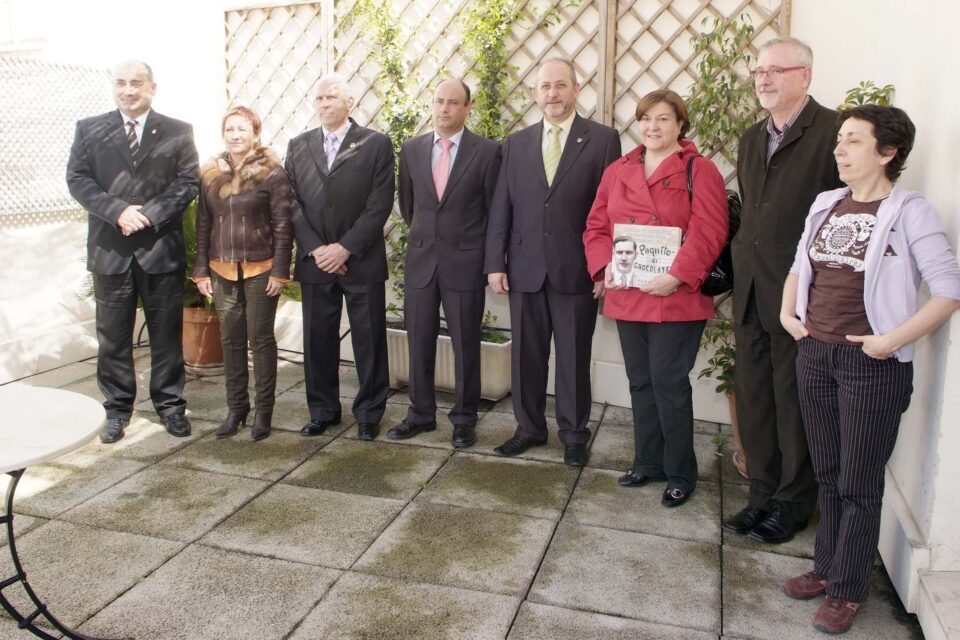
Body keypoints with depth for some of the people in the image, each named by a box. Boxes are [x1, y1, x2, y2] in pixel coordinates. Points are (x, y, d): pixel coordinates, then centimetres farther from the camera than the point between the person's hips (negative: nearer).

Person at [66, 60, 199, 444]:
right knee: (112, 336, 7)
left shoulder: (177, 132, 5)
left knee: (167, 333, 6)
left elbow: (187, 182, -3)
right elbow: (77, 180, 0)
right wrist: (118, 210, -15)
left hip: (162, 247, -1)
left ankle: (170, 405, 19)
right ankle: (117, 409, 20)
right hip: (109, 248, 1)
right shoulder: (89, 130, 7)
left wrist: (149, 215, -14)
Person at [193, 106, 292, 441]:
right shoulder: (210, 174, 6)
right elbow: (203, 225, 9)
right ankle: (236, 407, 21)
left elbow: (282, 225, -7)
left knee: (261, 338, 4)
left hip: (260, 269, -4)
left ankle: (263, 410, 15)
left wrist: (279, 271, -11)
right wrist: (201, 270, 5)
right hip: (222, 271, 4)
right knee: (230, 340, 10)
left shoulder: (272, 172, -6)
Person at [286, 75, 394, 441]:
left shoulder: (376, 144, 0)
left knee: (369, 340, 4)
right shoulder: (298, 146, 11)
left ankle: (369, 413, 17)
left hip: (362, 260, -3)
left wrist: (345, 247, -13)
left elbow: (380, 204, -7)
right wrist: (314, 248, -7)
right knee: (318, 340, 9)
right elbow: (292, 203, 5)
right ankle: (322, 410, 23)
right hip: (314, 260, 3)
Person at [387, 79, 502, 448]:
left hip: (465, 264, -3)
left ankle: (464, 419, 19)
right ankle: (421, 414, 24)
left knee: (466, 345, 4)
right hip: (420, 261, 4)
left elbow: (494, 211, 3)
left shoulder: (487, 152, -4)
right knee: (419, 343, 10)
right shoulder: (411, 149, 7)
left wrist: (490, 259, 7)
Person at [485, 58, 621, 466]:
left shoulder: (603, 139, 0)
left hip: (576, 271, -3)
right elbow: (501, 207, 8)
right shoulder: (516, 143, 10)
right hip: (525, 268, 3)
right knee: (526, 354, 11)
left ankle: (574, 434, 23)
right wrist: (495, 263, 1)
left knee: (574, 357, 7)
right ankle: (529, 428, 26)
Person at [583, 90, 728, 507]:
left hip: (676, 299, -5)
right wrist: (606, 265, -5)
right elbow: (596, 227, 12)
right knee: (640, 383, 13)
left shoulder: (699, 170, -3)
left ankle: (680, 474, 16)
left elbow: (708, 233, -12)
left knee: (669, 383, -1)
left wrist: (677, 276, -21)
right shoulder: (617, 171, 13)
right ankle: (648, 462, 29)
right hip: (627, 297, 5)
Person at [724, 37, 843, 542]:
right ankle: (762, 494, 29)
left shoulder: (833, 131, -10)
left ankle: (794, 501, 24)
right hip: (751, 292, 7)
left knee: (793, 402, 6)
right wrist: (743, 261, 12)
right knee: (752, 397, 13)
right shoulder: (752, 138, 14)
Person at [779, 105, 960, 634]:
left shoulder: (909, 212, -9)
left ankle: (847, 591, 20)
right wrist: (788, 312, 7)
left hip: (871, 363, -5)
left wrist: (893, 340, -17)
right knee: (827, 472, 17)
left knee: (859, 482, 6)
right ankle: (826, 567, 32)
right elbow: (799, 267, 21)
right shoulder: (826, 205, 9)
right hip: (814, 353, 6)